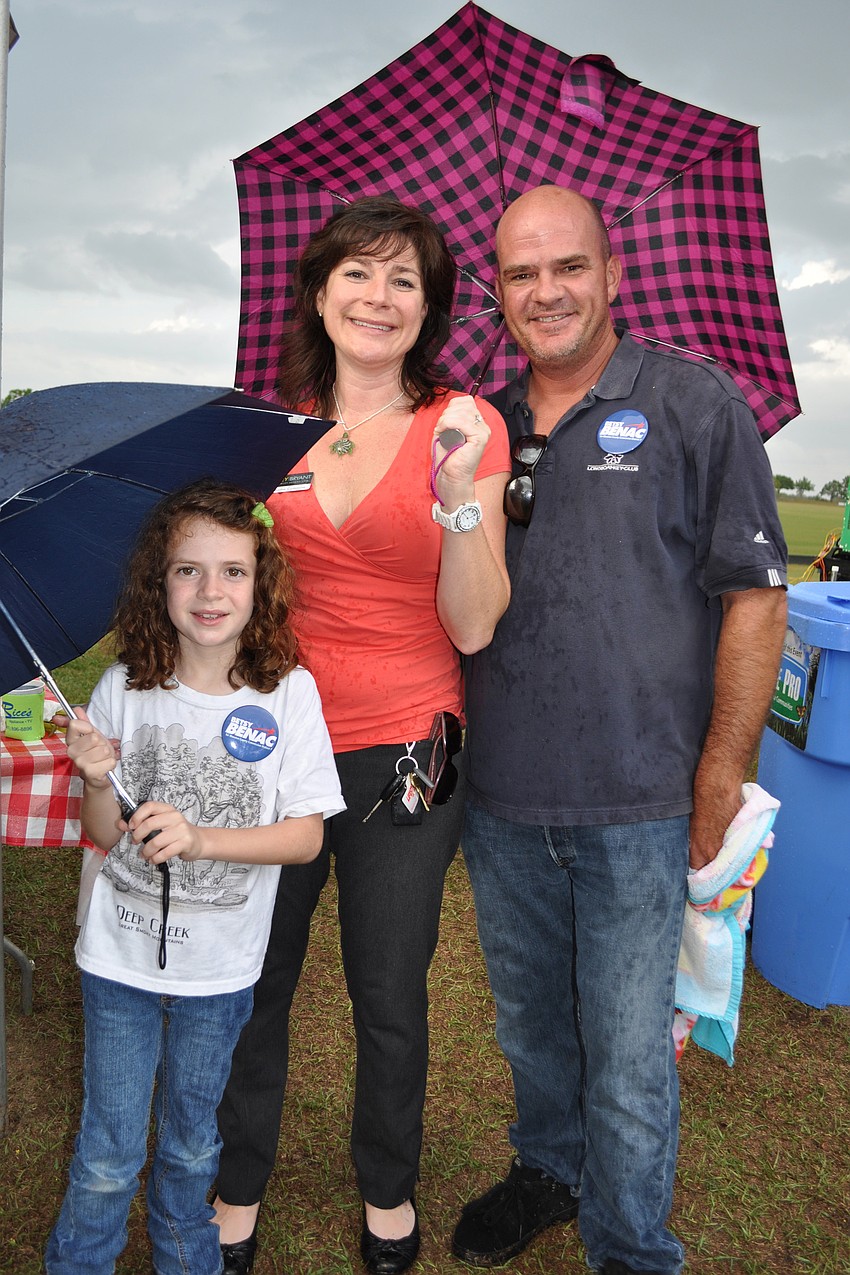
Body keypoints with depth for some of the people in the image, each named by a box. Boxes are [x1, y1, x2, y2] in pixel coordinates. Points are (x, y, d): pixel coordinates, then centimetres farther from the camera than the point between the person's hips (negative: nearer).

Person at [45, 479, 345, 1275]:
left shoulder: (288, 693, -13)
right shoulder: (124, 689, -10)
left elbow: (306, 835, -13)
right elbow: (105, 835, -2)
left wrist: (198, 837, -26)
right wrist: (97, 780, -23)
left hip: (219, 970, 0)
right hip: (120, 959, 0)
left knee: (190, 1147, 21)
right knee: (107, 1157, 13)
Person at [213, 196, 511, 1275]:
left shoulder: (463, 427, -5)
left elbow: (472, 627, -12)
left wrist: (460, 491, -24)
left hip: (401, 759, -2)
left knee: (389, 1001, 15)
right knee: (251, 984, 16)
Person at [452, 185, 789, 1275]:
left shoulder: (696, 405, -5)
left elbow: (756, 599, -8)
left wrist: (721, 775, -10)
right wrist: (452, 737, 6)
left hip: (635, 810, -4)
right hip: (499, 800, 5)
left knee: (627, 1054, 9)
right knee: (529, 1022, 23)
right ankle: (548, 1168, 50)